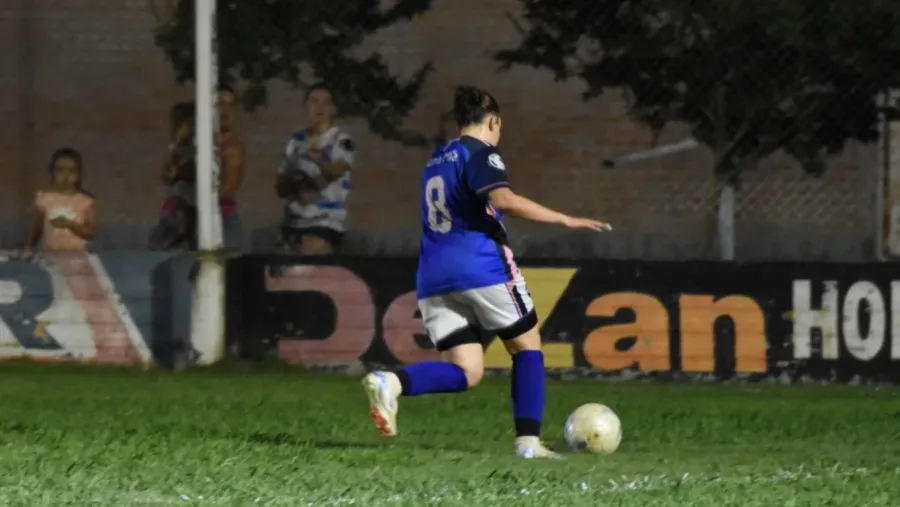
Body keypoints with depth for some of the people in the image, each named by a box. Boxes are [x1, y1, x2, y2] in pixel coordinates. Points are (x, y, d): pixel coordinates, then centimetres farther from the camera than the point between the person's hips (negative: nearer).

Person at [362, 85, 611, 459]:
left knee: (466, 372, 1)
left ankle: (393, 383, -25)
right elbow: (504, 200, -20)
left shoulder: (436, 161, 22)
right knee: (527, 346, 11)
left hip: (433, 275, 7)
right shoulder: (480, 153, -3)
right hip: (481, 268, -7)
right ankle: (528, 441, 2)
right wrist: (565, 220, -19)